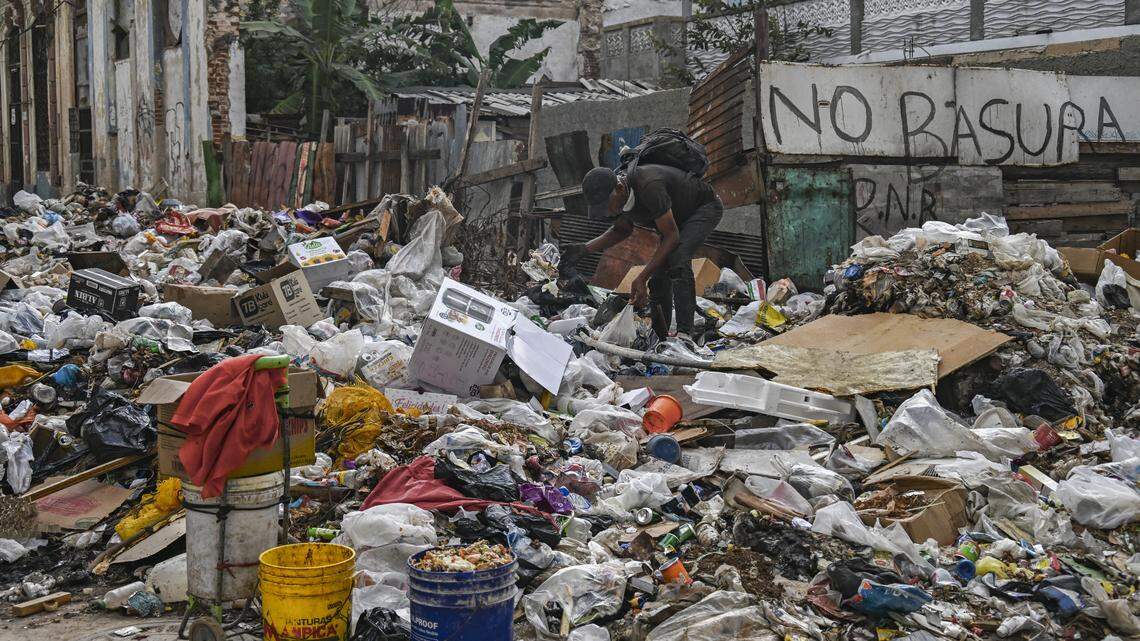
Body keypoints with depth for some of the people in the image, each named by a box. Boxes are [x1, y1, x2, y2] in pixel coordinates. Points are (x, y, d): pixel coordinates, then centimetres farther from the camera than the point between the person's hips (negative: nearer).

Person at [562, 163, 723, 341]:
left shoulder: (649, 186, -41)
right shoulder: (616, 199, -15)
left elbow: (671, 235, -36)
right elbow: (622, 230, 7)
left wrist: (641, 278, -39)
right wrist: (585, 248, -9)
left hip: (706, 206, -8)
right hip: (675, 216, 8)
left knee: (678, 258, -30)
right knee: (658, 275, 0)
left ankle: (684, 333, -33)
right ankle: (659, 337, 10)